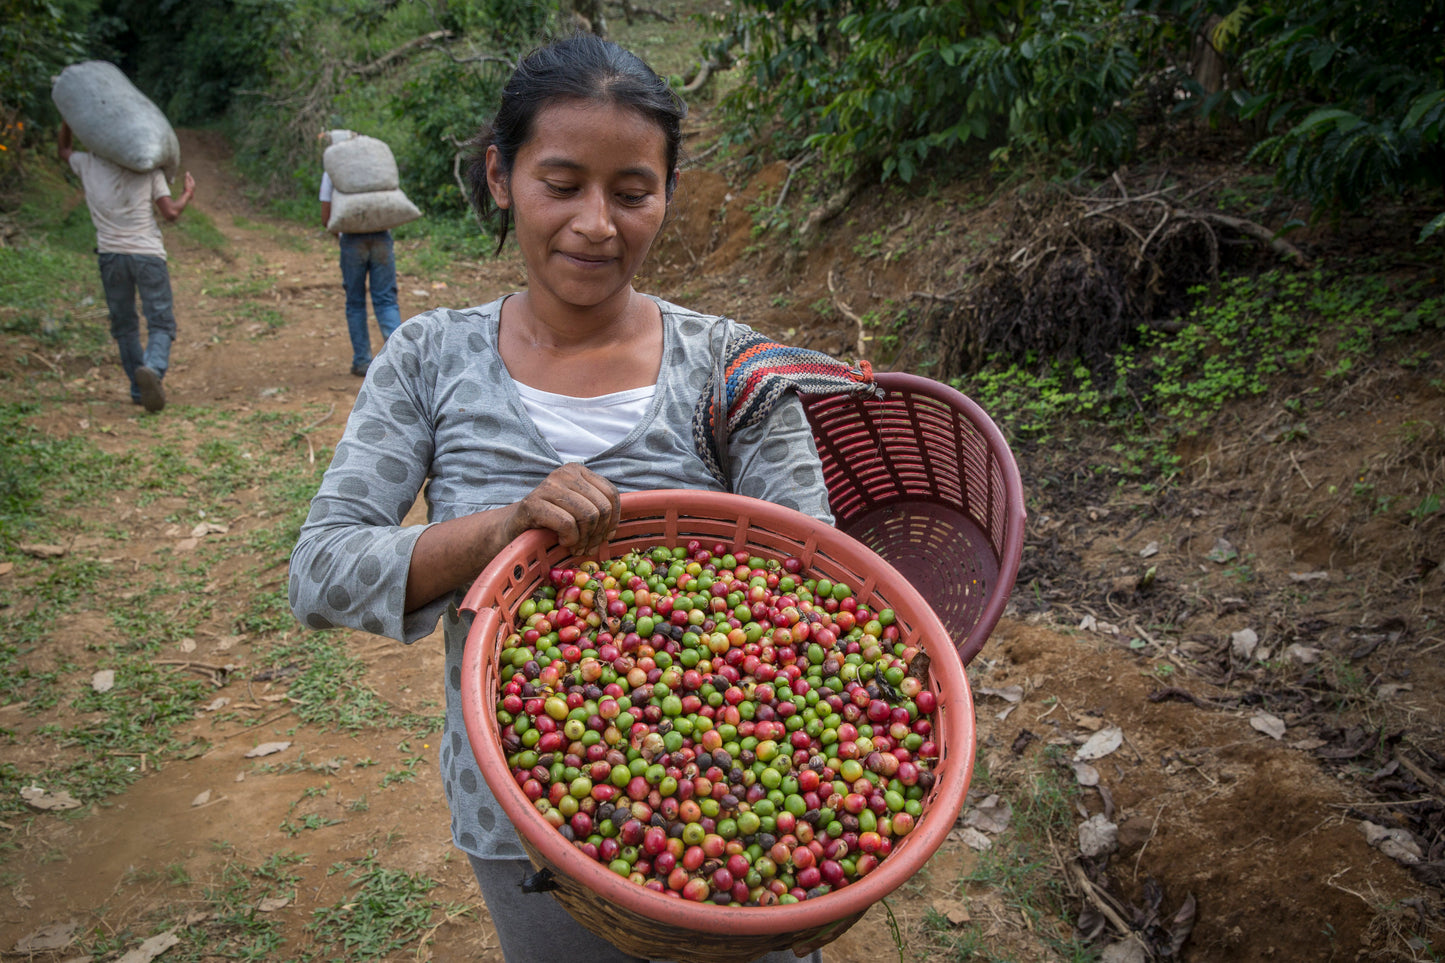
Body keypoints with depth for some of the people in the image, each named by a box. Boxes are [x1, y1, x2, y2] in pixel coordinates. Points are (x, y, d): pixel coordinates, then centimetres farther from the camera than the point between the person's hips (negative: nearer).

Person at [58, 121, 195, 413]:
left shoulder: (88, 164, 8)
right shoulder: (148, 168, 1)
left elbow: (64, 150, 31)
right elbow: (170, 212, -4)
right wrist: (187, 195, 14)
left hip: (111, 255, 2)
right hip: (148, 254, -2)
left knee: (124, 326, 15)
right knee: (161, 324, 0)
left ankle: (139, 389, 15)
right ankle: (153, 369, -29)